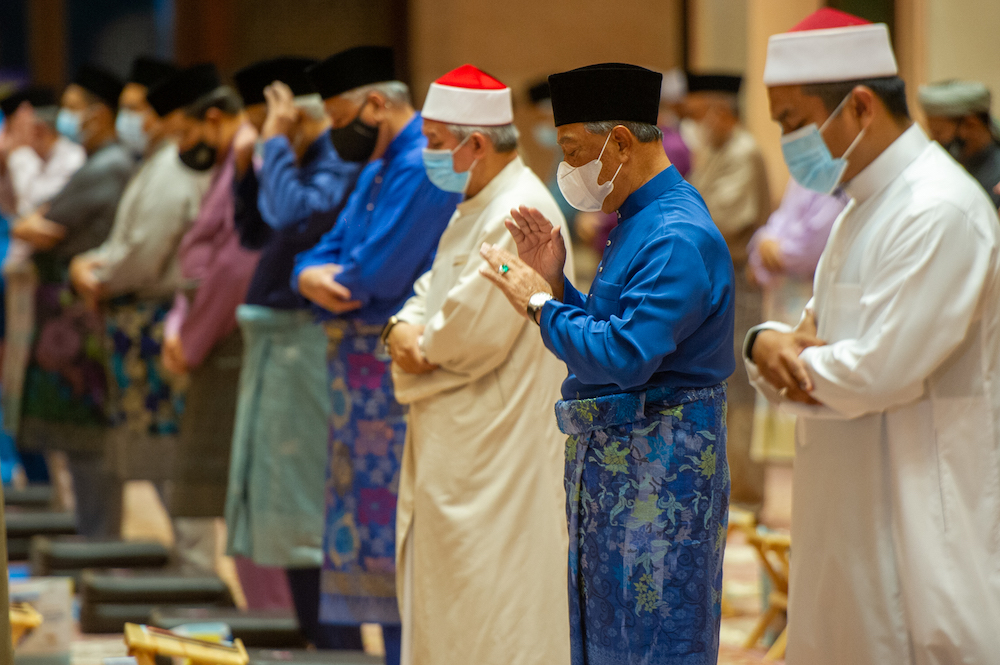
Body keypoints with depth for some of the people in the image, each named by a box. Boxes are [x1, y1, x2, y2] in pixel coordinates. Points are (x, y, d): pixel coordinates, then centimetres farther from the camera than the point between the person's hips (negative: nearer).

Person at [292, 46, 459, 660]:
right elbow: (327, 250, 15)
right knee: (364, 513, 12)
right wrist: (312, 277, -9)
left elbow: (376, 271, -22)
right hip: (364, 372, 10)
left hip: (400, 373, -10)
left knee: (392, 522, -9)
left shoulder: (424, 167, -16)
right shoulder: (379, 169, 16)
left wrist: (327, 279, -1)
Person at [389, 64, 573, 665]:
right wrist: (404, 328, -3)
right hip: (456, 442, 10)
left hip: (498, 450, -10)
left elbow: (474, 329, -25)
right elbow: (434, 294, 19)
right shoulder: (477, 207, 15)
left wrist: (421, 350, -6)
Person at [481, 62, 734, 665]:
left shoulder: (678, 238, -19)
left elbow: (623, 358, -27)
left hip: (657, 473, -11)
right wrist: (555, 282, 8)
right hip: (612, 465, 11)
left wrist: (540, 304, -15)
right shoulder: (637, 223, 16)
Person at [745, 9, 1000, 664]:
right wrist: (774, 341, -7)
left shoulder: (940, 212, -17)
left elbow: (877, 372, -23)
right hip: (850, 513, 10)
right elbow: (818, 337, 17)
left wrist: (774, 352, -6)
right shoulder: (865, 207, 16)